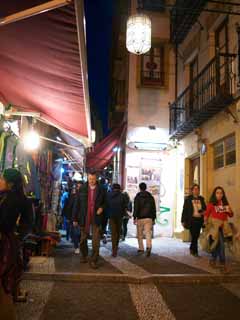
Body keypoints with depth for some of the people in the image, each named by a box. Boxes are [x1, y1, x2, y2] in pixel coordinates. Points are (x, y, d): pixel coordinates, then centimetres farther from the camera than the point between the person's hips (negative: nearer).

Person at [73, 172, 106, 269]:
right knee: (83, 239, 15)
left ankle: (93, 261, 6)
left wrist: (101, 208, -9)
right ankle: (84, 255, 38)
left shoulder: (101, 190, 1)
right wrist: (75, 218, 0)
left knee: (96, 241, -4)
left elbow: (105, 202, 13)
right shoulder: (82, 189, 0)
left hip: (96, 218, -1)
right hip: (84, 218, 1)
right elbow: (77, 204, 2)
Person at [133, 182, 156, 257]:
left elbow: (136, 208, -9)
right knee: (148, 234, -4)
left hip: (140, 218, -2)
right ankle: (149, 247, -25)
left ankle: (141, 249, 18)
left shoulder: (137, 197, -2)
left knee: (140, 235, 12)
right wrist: (153, 219, 16)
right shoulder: (151, 197, 9)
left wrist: (134, 218, -6)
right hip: (149, 218, 2)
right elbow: (154, 209, 11)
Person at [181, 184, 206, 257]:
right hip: (192, 220, -4)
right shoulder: (188, 199, -2)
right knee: (194, 236, -6)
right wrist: (183, 221, -6)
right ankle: (195, 251, 7)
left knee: (196, 236, 9)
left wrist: (203, 212, -4)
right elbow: (184, 210, -3)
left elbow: (204, 208, 20)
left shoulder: (201, 199, 10)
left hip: (199, 220, 4)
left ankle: (192, 249, 29)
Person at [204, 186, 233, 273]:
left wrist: (230, 211, -8)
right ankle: (223, 264, -5)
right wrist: (206, 221, -16)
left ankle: (213, 260, 32)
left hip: (223, 226, 5)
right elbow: (206, 214, -2)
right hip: (215, 225, -5)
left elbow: (231, 215, 12)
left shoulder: (225, 203, 7)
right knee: (221, 244, -11)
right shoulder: (211, 204, -6)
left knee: (218, 244, 14)